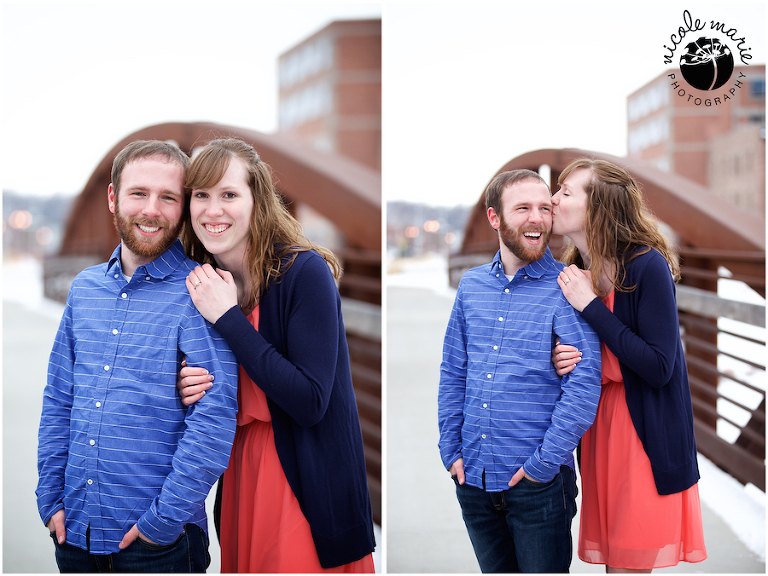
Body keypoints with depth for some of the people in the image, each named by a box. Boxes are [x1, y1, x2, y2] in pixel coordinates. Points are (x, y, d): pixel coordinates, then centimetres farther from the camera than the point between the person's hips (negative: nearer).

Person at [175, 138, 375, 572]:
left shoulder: (305, 272, -17)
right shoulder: (205, 282, 3)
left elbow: (310, 403, -25)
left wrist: (228, 317, -23)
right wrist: (194, 387, -10)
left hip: (309, 482, -6)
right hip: (241, 468, 6)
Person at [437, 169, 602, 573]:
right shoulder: (471, 286, 7)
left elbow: (584, 382, -15)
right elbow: (453, 373, 11)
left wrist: (545, 462, -15)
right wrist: (450, 449, 4)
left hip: (538, 482, -4)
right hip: (473, 477, 4)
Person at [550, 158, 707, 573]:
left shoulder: (647, 266, -15)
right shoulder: (575, 272, 6)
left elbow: (658, 368, -21)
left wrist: (591, 306, -20)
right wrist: (562, 361, -9)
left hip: (646, 436, -6)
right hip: (598, 427, 6)